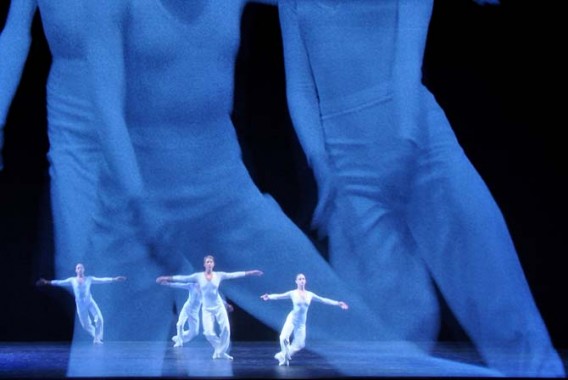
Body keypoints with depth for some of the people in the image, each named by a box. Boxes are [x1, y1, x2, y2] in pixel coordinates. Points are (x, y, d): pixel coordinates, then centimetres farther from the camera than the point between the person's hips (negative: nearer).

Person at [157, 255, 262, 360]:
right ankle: (219, 349, 15)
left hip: (219, 307, 1)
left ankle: (221, 352, 6)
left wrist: (250, 273, -1)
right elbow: (183, 278, -3)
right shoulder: (198, 276, -2)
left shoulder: (219, 275, 0)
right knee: (209, 332, -13)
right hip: (207, 309, -1)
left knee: (225, 328, -12)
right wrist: (168, 278, -7)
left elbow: (234, 274, 0)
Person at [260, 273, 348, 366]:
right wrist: (269, 297, -32)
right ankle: (285, 357, 4)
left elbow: (324, 300, 11)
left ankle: (282, 356, 29)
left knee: (299, 344, 6)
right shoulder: (293, 293, -4)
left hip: (301, 323, 4)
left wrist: (338, 303, 9)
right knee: (284, 338, -24)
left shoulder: (310, 294, 6)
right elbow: (279, 296, -13)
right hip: (292, 319, -4)